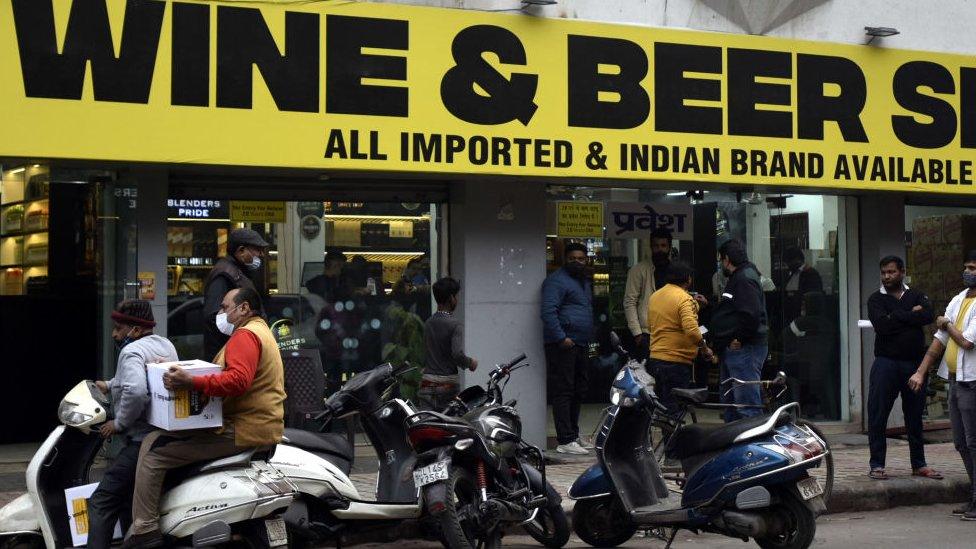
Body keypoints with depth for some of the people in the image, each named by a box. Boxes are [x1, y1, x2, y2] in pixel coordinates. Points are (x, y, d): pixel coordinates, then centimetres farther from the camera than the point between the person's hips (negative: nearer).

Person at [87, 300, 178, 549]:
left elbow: (135, 391, -28)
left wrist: (119, 423, -15)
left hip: (142, 441, -10)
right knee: (127, 502, 18)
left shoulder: (132, 352, -11)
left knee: (101, 503, -9)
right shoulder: (166, 345, 16)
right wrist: (109, 386, 31)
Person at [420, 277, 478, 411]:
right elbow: (458, 354, -21)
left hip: (428, 382, 5)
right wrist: (470, 363, -3)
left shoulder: (428, 323, 9)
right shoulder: (455, 324, -11)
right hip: (448, 383, -5)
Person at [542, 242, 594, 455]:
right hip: (563, 345, -10)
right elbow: (548, 312, -19)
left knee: (579, 392, 14)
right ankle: (565, 441, -11)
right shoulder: (557, 281, -10)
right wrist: (561, 338, -23)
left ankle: (574, 435, 22)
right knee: (563, 392, -9)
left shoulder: (585, 281, 21)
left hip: (581, 345, 10)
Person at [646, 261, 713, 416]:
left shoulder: (654, 296, 11)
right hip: (676, 361, -8)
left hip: (654, 358, 8)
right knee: (673, 408, -5)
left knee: (661, 406, 15)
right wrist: (705, 349, -11)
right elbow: (692, 330, -24)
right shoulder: (684, 299, -14)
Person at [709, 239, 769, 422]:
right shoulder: (738, 277, 19)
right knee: (729, 401, 17)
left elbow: (751, 314, -25)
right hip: (733, 350, 11)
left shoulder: (746, 279, -14)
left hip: (744, 350, -11)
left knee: (747, 403, -13)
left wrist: (739, 339, -19)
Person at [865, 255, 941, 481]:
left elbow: (928, 316, -10)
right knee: (878, 416, -3)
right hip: (886, 363, -3)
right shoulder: (876, 299, 3)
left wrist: (897, 317, -11)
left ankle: (919, 464, 20)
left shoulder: (916, 296, 11)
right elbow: (882, 325, -16)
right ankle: (876, 465, 4)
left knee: (915, 416, 10)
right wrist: (911, 315, -8)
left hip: (914, 363, 3)